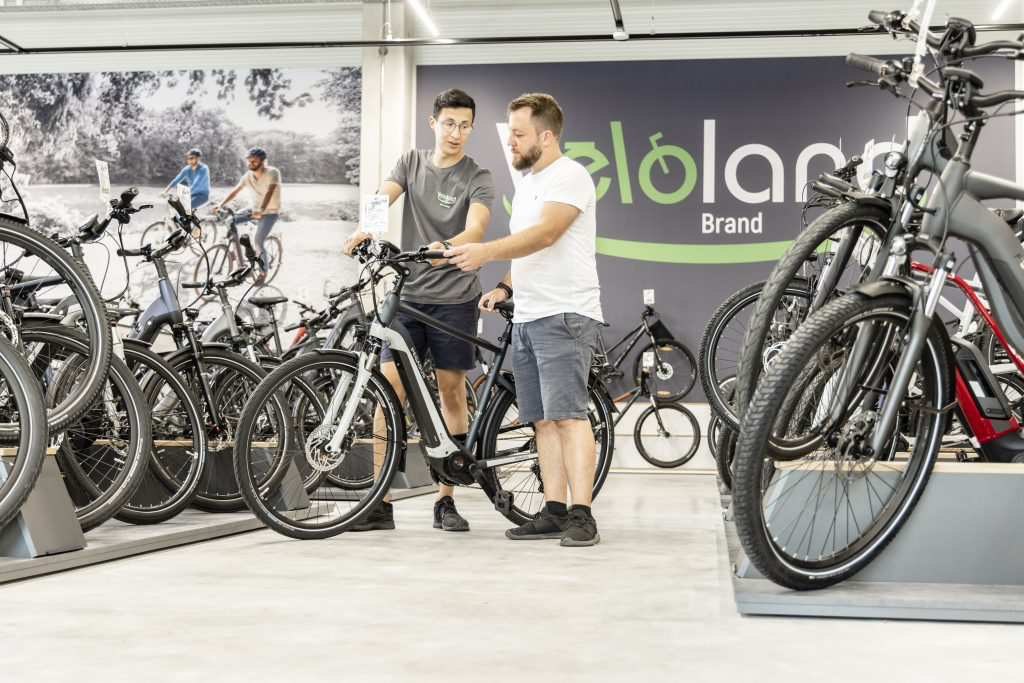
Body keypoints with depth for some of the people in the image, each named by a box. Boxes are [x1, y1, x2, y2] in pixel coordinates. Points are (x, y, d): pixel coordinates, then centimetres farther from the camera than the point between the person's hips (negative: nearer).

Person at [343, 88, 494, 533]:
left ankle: (446, 500, 13)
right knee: (390, 389, -6)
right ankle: (381, 502, -2)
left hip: (454, 299, -2)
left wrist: (446, 247, -40)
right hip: (408, 294, 2)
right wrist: (364, 230, -28)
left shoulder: (477, 178, 0)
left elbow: (475, 228, -18)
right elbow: (383, 197, -6)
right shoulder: (412, 162, 11)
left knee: (451, 392, 3)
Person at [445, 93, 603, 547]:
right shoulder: (527, 182, 22)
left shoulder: (569, 176, -8)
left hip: (564, 315, -9)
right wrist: (505, 286, 13)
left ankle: (582, 517, -15)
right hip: (527, 318, 9)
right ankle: (554, 512, 10)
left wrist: (486, 252, -31)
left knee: (567, 414, -15)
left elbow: (544, 235, -23)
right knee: (543, 420, 7)